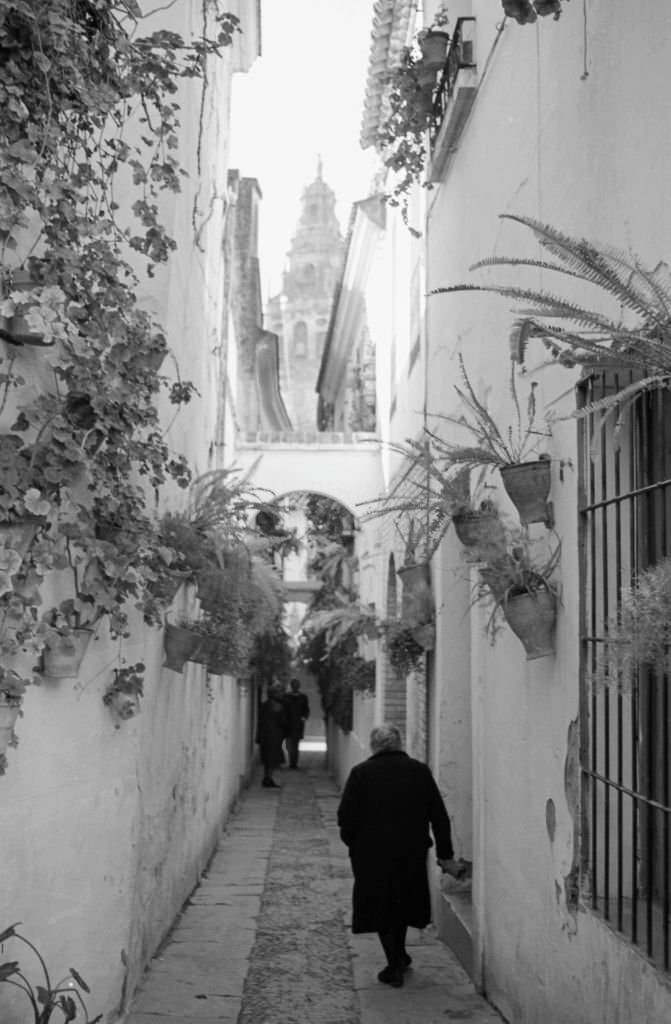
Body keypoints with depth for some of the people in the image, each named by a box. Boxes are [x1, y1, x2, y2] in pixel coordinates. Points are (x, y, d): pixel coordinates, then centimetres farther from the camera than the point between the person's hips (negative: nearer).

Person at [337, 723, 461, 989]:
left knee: (381, 905, 9)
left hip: (372, 853, -3)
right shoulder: (420, 771, 1)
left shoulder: (360, 773, -7)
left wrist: (353, 842, 8)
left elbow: (346, 816, -10)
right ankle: (399, 955, 31)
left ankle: (395, 967, 9)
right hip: (412, 852, 3)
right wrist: (446, 855, 8)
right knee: (403, 901, 22)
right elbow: (439, 816, 3)